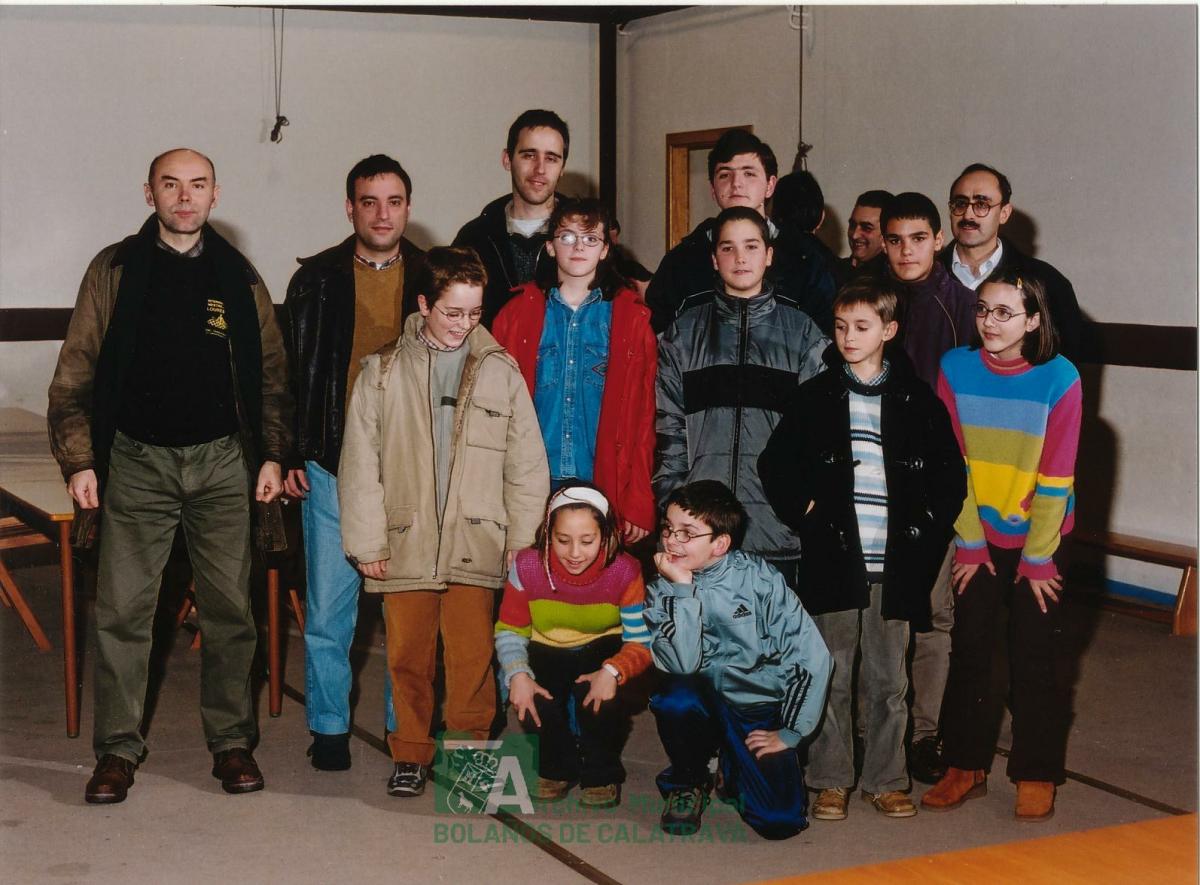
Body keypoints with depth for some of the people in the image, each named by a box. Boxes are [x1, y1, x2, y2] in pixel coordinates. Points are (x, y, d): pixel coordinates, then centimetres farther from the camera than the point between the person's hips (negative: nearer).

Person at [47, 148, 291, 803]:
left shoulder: (238, 277, 7)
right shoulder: (115, 270, 3)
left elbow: (271, 373, 11)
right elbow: (76, 374, 2)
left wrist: (272, 454, 2)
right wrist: (79, 461, -5)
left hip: (222, 461, 1)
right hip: (137, 461, -1)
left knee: (230, 608, 5)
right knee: (122, 609, 0)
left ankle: (232, 742, 16)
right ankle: (117, 749, 10)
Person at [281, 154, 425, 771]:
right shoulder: (317, 279, 4)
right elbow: (291, 371, 6)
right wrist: (287, 456, 0)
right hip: (333, 466, 0)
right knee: (329, 603, 4)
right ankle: (328, 727, 18)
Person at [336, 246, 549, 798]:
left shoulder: (500, 370, 6)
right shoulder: (383, 371, 5)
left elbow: (526, 463, 8)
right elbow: (359, 462, 4)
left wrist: (522, 538, 4)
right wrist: (366, 542, 0)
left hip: (475, 544, 0)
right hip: (404, 544, 0)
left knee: (473, 657, -2)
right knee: (407, 657, 5)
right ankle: (410, 754, 19)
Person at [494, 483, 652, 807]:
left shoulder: (624, 571, -23)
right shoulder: (528, 566, -20)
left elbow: (642, 643, -21)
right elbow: (510, 629, -9)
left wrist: (613, 671, -41)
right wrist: (517, 674, -27)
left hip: (603, 649, -1)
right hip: (548, 650, 1)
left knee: (597, 695, -33)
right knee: (533, 700, -28)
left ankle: (602, 775, -3)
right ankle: (557, 768, 6)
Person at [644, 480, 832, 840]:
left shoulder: (758, 578, -9)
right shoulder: (663, 591, -5)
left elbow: (811, 656, -11)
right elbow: (682, 664, -21)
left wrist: (788, 733, -11)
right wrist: (683, 589, -23)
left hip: (760, 714, 0)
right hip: (704, 703, 0)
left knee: (780, 821, -18)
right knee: (677, 696, -34)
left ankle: (733, 768, 18)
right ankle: (687, 781, -2)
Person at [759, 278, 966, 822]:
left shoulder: (918, 401, 4)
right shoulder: (816, 397, 4)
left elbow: (950, 477, 10)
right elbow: (774, 465, 7)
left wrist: (926, 531, 2)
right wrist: (805, 511, -3)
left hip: (894, 566, 0)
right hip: (833, 562, 0)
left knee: (888, 679, 8)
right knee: (831, 676, 5)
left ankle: (885, 780, 20)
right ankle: (830, 781, 16)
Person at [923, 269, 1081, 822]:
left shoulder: (1060, 378, -16)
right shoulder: (956, 368, -9)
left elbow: (1055, 478, -13)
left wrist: (1038, 558, -11)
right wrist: (970, 543, -5)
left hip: (1039, 538, -2)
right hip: (978, 534, 2)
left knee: (1035, 656, 3)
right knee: (969, 649, 7)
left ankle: (1036, 776, 15)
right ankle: (966, 766, 20)